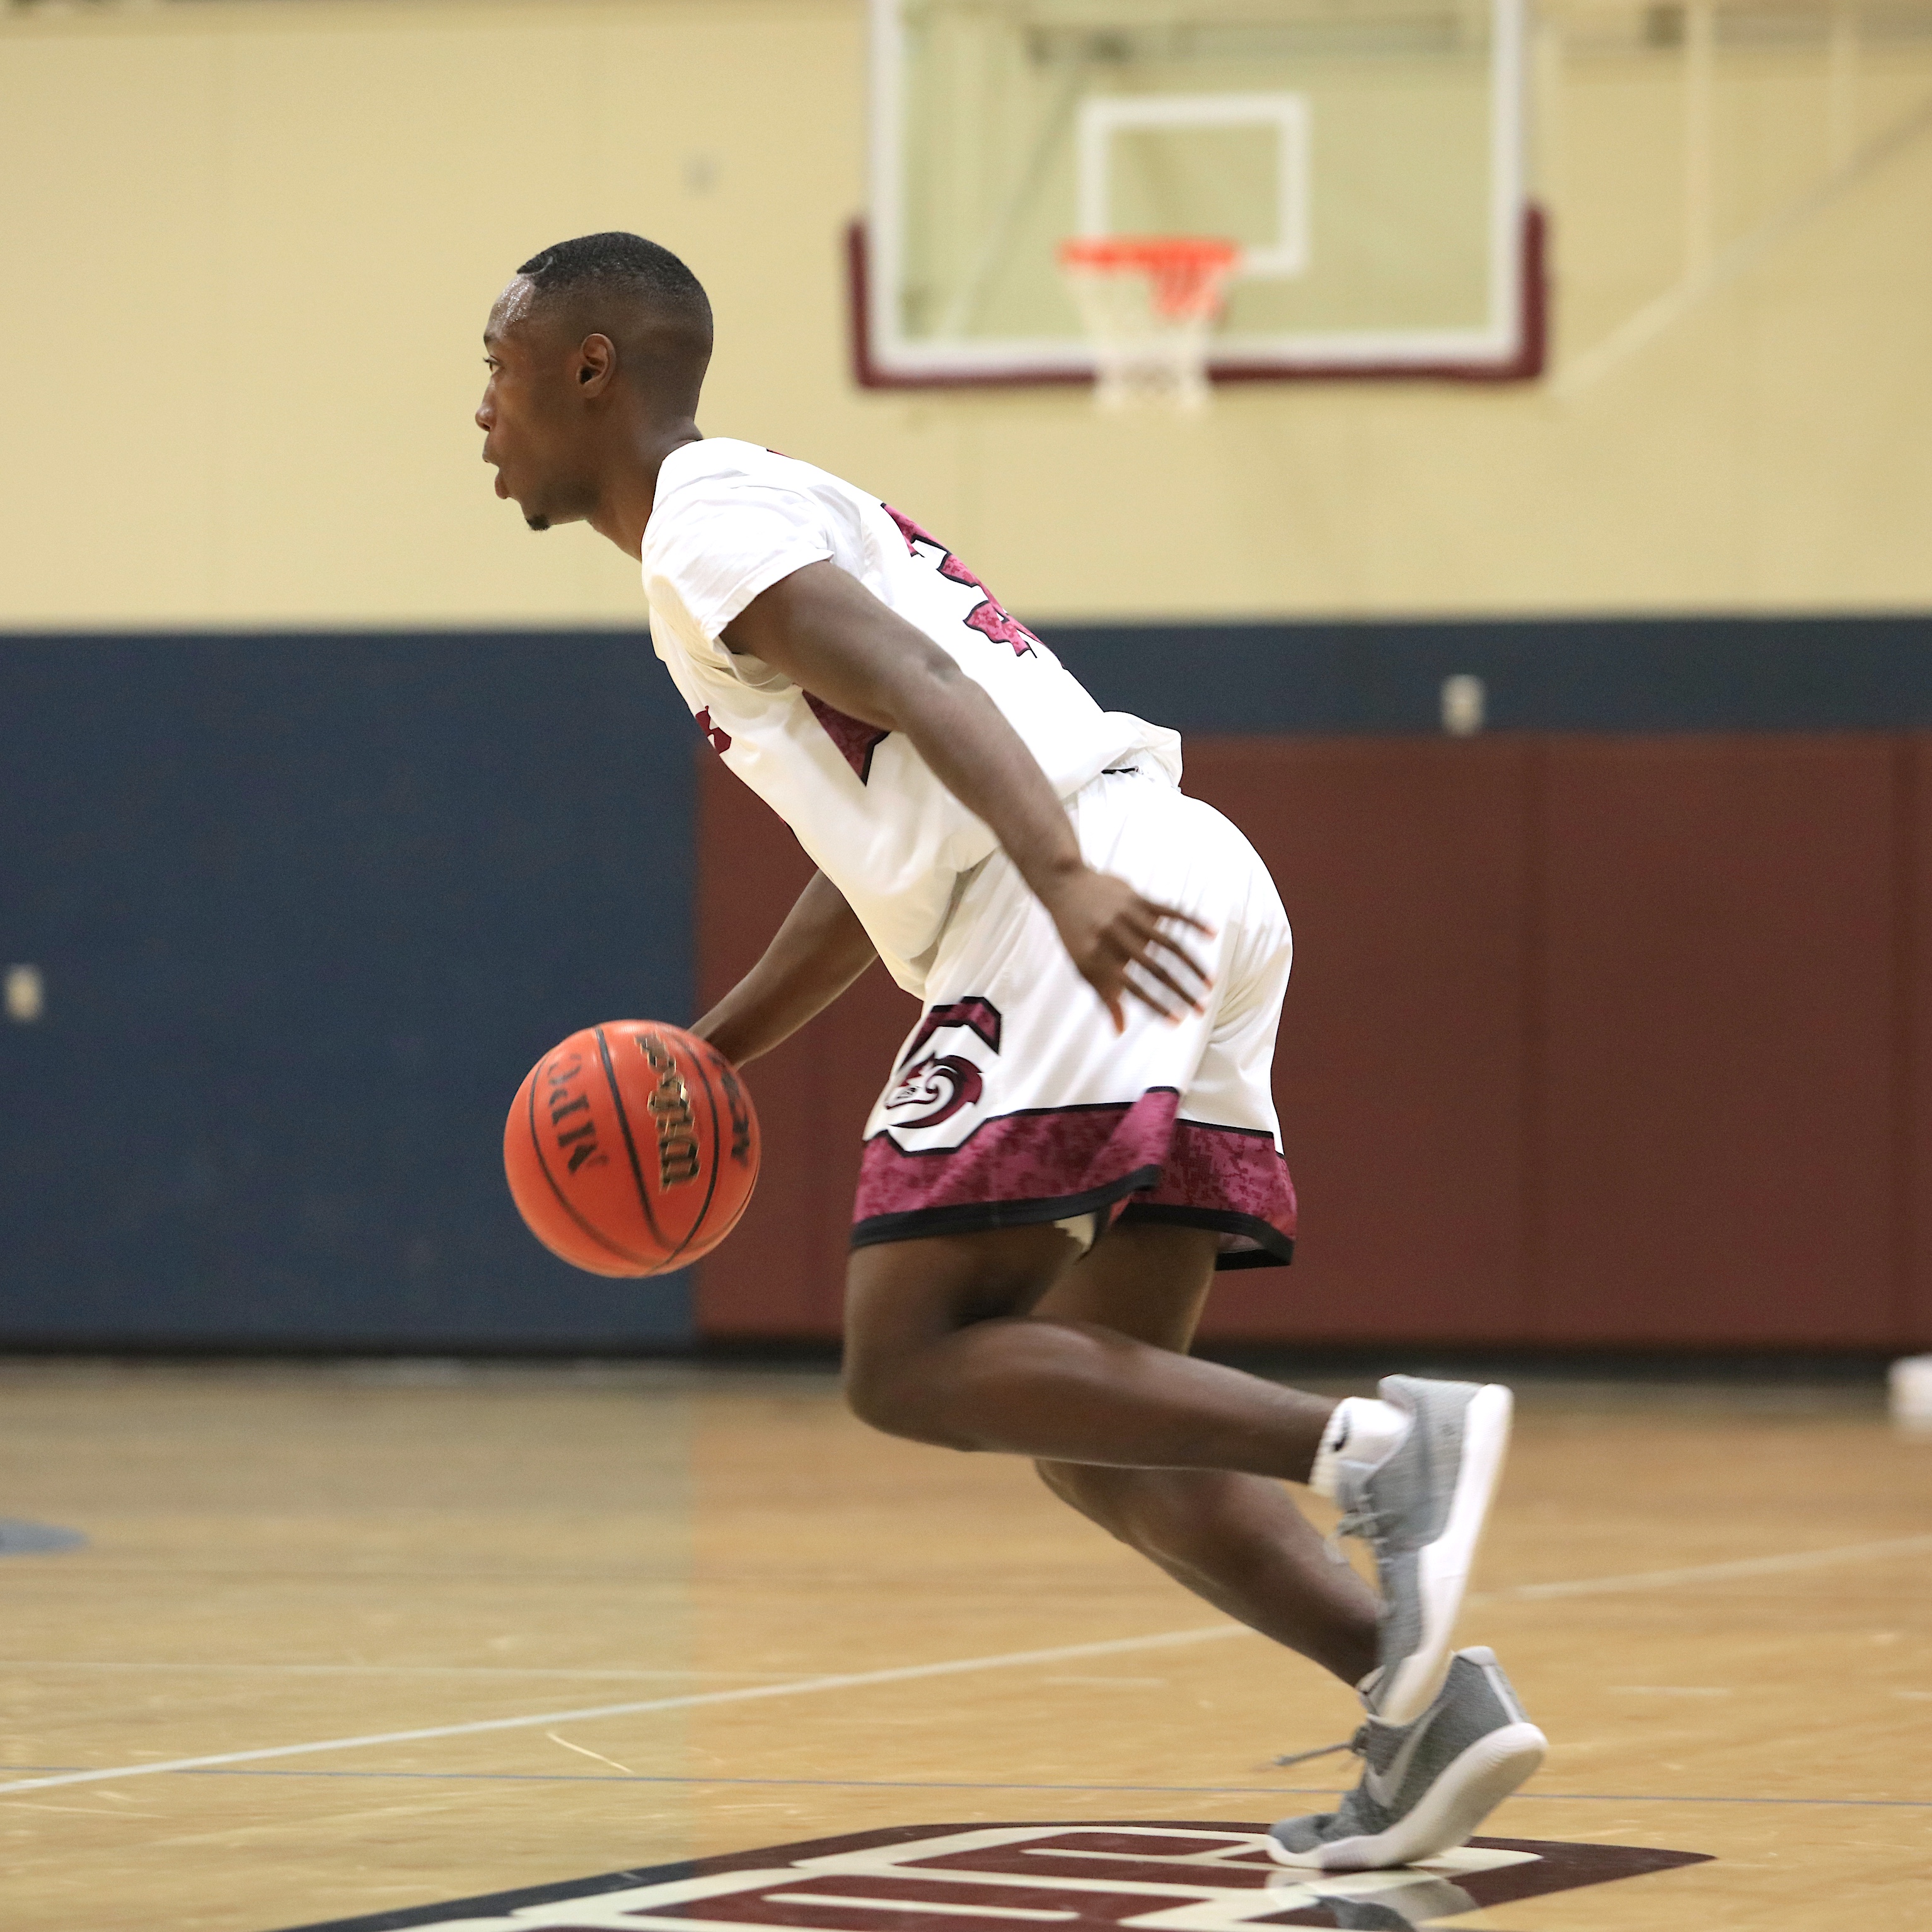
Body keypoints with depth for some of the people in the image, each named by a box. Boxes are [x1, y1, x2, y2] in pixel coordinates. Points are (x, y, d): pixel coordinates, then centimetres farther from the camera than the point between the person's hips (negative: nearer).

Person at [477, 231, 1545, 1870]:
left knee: (913, 1366, -11)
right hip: (1178, 897, 10)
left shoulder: (707, 518, 0)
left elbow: (912, 673, -19)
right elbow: (880, 865, 40)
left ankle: (1377, 1445, -23)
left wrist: (1062, 873, -33)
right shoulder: (781, 514, 31)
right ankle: (1427, 1700, -4)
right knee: (1092, 1421, 10)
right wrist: (710, 1055, 38)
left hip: (1102, 904, -10)